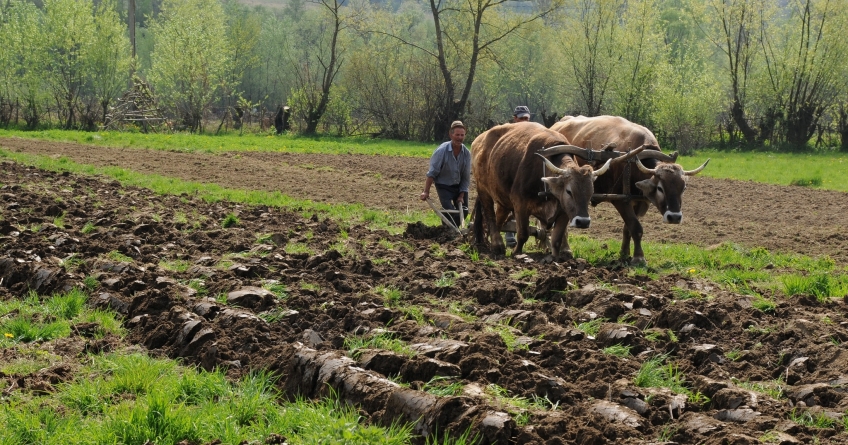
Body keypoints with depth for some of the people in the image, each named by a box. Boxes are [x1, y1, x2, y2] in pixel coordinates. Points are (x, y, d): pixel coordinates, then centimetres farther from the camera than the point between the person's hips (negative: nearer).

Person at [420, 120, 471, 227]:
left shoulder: (466, 153, -9)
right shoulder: (442, 150, -21)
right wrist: (426, 192, -20)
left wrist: (461, 195, -3)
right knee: (449, 213, -16)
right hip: (444, 186, -4)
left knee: (464, 211, 4)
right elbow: (432, 173, -18)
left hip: (459, 186, 4)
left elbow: (466, 177, -1)